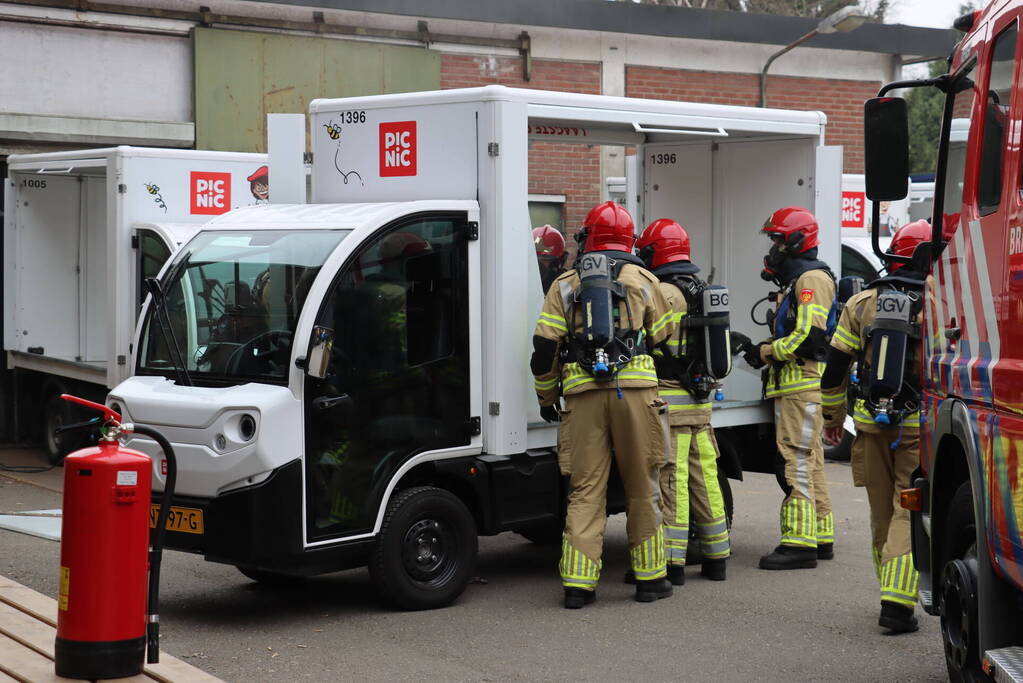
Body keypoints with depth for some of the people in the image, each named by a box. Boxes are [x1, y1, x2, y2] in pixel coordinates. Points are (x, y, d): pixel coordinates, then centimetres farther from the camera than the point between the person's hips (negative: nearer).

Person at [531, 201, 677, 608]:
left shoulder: (565, 285, 12)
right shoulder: (642, 280, 10)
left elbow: (544, 346, 6)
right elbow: (664, 337, 15)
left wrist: (546, 399, 17)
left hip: (583, 393, 1)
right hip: (635, 390, -1)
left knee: (585, 490, 4)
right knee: (643, 489, 8)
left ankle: (578, 583, 0)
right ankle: (650, 578, 13)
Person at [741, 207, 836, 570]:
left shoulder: (811, 279, -11)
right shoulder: (799, 281, 23)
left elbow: (807, 338, -21)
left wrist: (764, 352, -11)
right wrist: (768, 350, 11)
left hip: (801, 387, -11)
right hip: (797, 387, 11)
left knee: (796, 462, -12)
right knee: (810, 462, 14)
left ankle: (799, 543, -13)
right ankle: (820, 538, 21)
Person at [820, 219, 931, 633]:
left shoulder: (862, 303, 4)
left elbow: (835, 369, 7)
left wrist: (831, 417, 18)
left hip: (873, 424, 3)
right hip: (921, 427, -3)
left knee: (882, 513, 15)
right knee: (910, 512, -2)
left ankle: (893, 594, 27)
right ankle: (897, 602, -12)